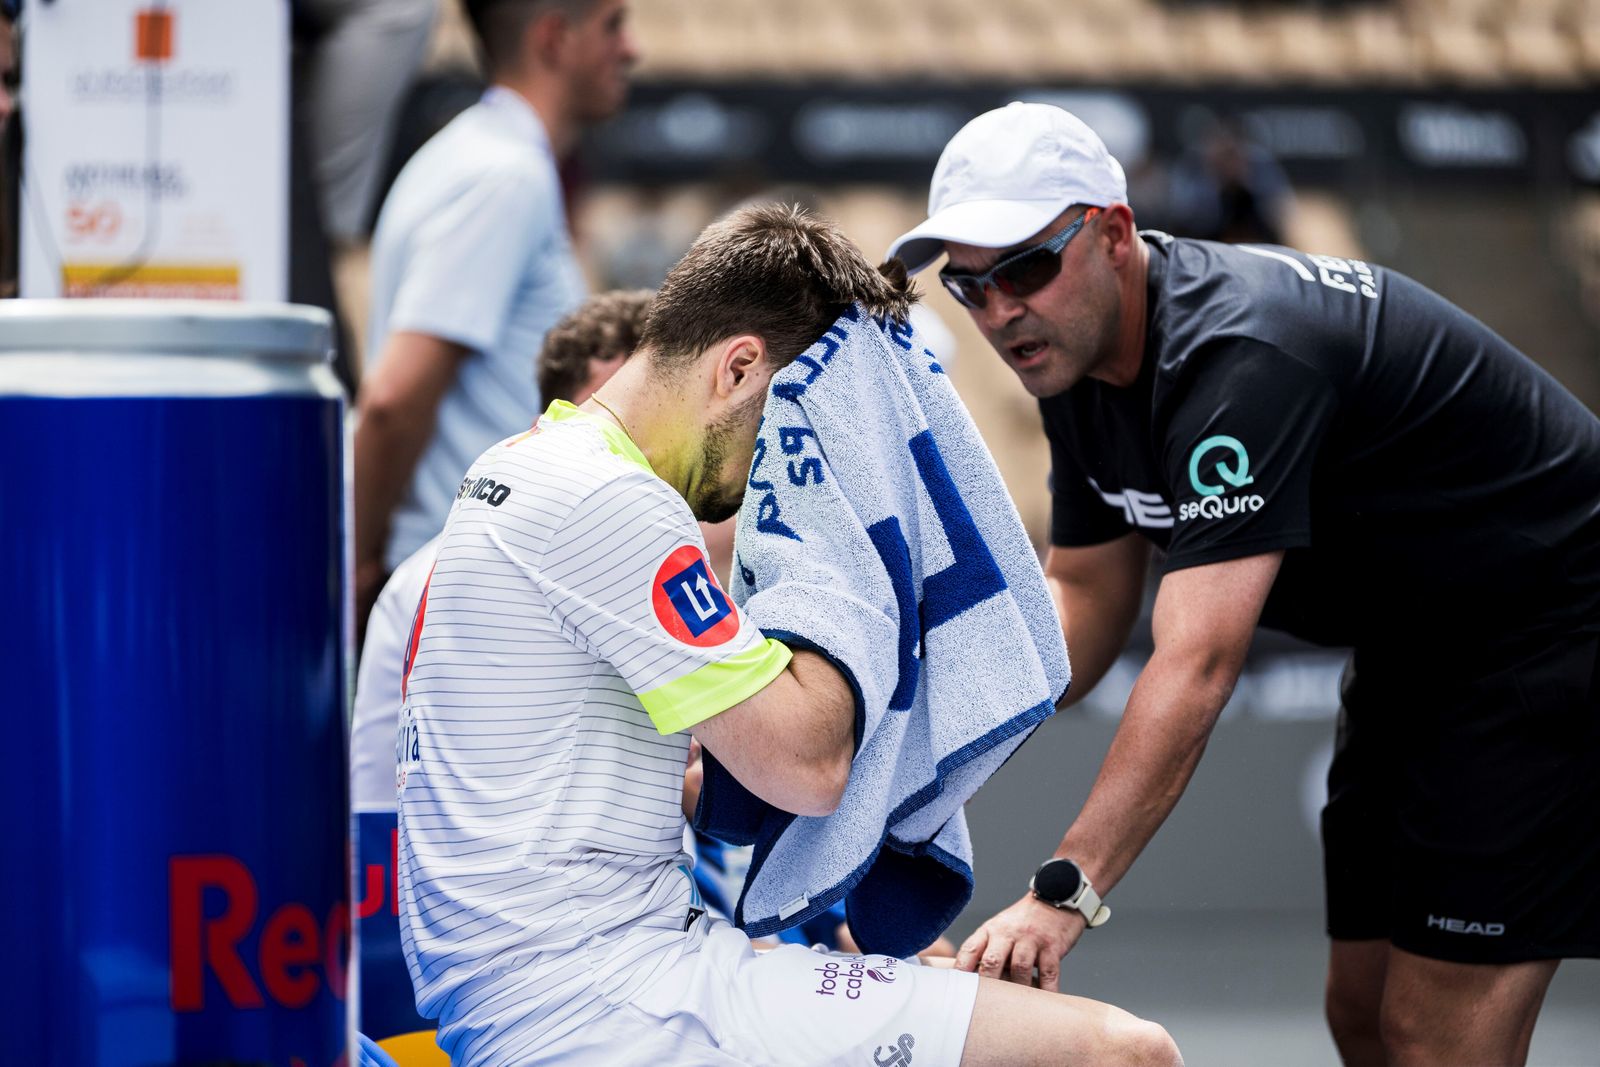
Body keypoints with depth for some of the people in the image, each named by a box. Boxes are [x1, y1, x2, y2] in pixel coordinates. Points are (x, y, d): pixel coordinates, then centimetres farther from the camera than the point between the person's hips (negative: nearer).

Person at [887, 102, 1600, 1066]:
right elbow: (1087, 597, 8)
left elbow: (1198, 663, -38)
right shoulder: (1074, 358, -1)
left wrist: (1064, 891, -43)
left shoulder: (1239, 354, -31)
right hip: (1417, 652, 10)